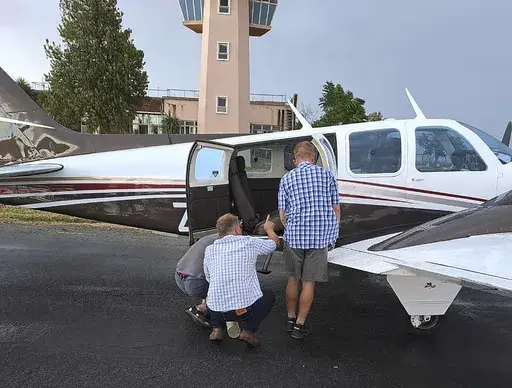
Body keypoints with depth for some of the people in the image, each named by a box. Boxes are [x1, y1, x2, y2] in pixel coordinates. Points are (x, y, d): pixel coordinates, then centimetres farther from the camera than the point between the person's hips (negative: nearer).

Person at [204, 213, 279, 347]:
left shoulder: (210, 250, 7)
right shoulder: (250, 243, 0)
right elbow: (274, 242, 18)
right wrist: (269, 228, 39)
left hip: (216, 310, 4)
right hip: (246, 308, -3)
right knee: (268, 297, 26)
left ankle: (217, 329, 18)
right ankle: (248, 330, 9)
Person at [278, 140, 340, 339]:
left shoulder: (286, 179, 4)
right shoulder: (327, 175, 3)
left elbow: (282, 216, 3)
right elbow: (336, 209, 4)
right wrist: (333, 235, 16)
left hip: (294, 237, 1)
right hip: (320, 237, -1)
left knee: (293, 279, 17)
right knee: (309, 282, 8)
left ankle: (290, 319, 30)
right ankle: (299, 325, 17)